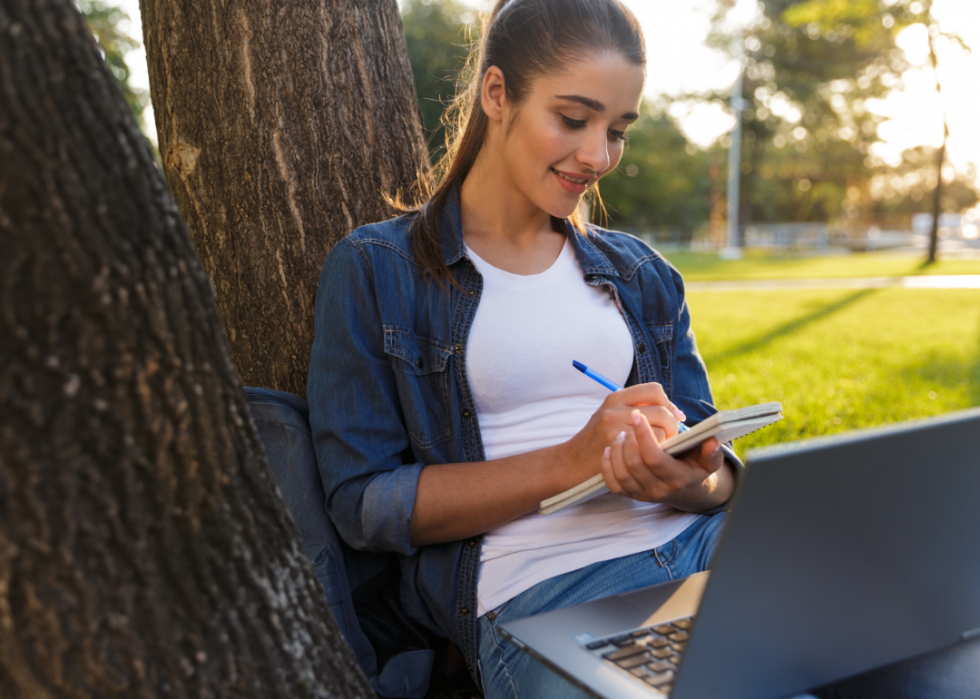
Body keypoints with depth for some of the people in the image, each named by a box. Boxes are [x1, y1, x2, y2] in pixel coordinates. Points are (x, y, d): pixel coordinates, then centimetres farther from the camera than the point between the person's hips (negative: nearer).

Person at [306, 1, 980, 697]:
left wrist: (692, 485, -9)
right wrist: (572, 463, -13)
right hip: (536, 590, -5)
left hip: (700, 545, 6)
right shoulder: (374, 272, 4)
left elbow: (714, 463, 18)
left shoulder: (643, 274, 19)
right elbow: (363, 501, -3)